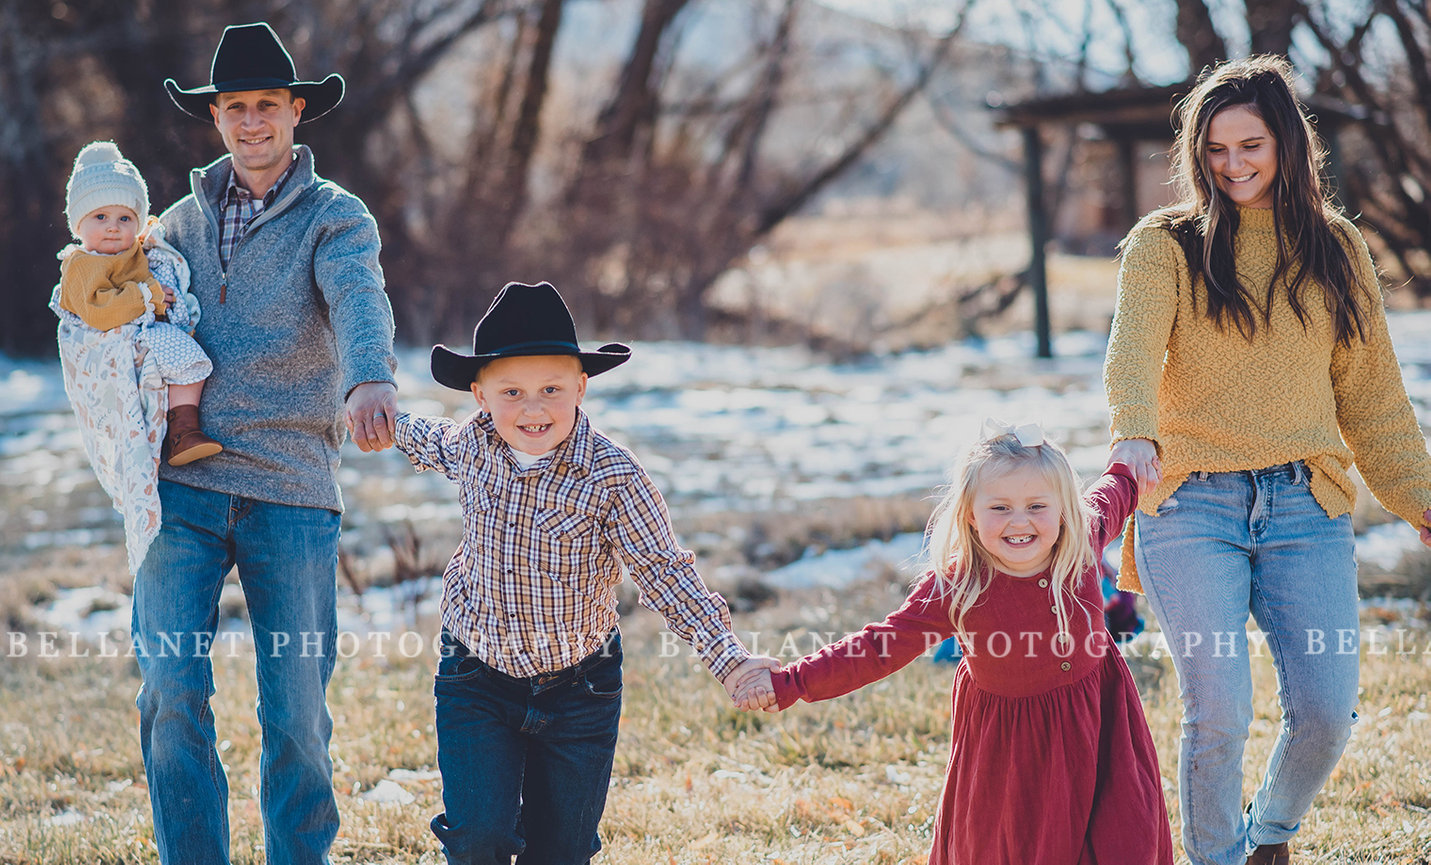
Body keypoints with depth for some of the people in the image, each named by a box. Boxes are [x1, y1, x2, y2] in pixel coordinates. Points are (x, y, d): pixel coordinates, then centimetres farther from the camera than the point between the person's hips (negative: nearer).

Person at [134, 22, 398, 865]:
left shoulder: (335, 216, 2)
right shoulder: (184, 220, 15)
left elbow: (358, 298, -20)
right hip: (183, 490, 3)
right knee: (173, 694, -10)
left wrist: (370, 380, -43)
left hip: (289, 488, -2)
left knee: (297, 713, 0)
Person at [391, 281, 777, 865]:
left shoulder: (610, 476, -21)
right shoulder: (472, 442, -8)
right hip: (476, 682, 2)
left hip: (577, 692, -2)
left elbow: (665, 573, -17)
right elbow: (433, 442, 18)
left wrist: (729, 661, -26)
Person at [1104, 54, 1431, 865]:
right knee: (1219, 712, -13)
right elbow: (1134, 348, -16)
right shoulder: (1166, 245, 3)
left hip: (1307, 506, 3)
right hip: (1193, 506, -2)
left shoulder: (1336, 249, 13)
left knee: (1326, 710, -6)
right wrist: (1134, 431, -36)